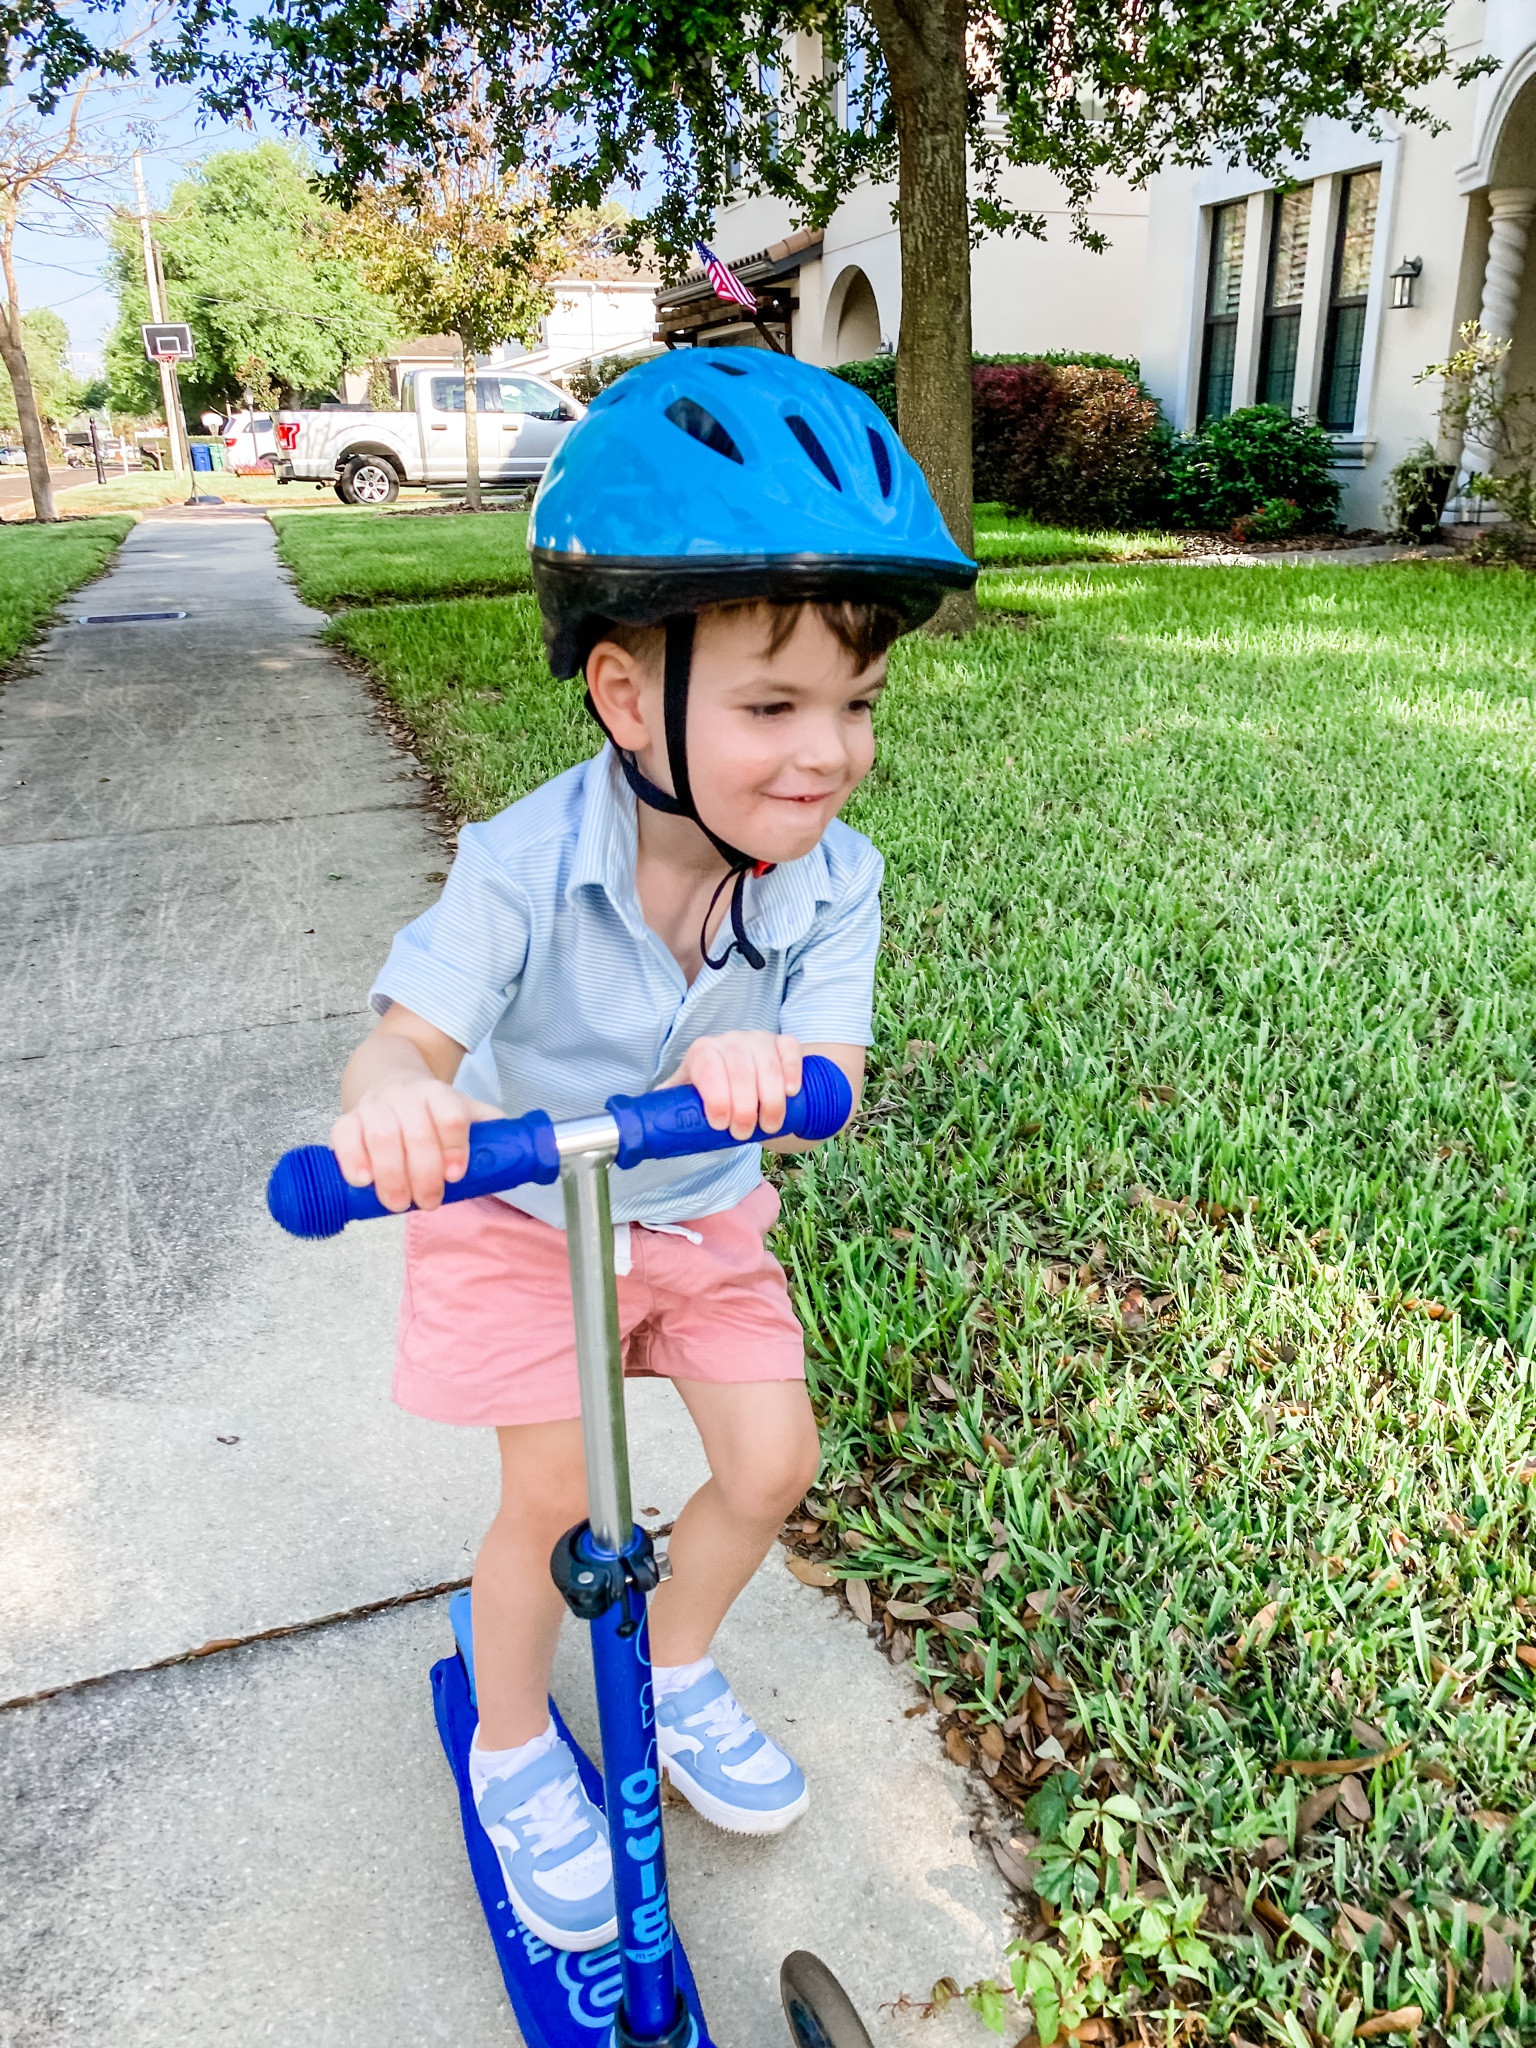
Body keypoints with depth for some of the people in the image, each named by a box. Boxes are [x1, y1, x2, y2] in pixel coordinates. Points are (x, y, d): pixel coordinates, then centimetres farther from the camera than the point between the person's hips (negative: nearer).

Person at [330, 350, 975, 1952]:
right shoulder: (527, 865, -29)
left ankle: (675, 1668, 36)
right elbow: (412, 1033, -33)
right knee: (550, 1498, 0)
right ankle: (512, 1744, 32)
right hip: (522, 1217, -3)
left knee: (773, 1461, 3)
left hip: (706, 1218, 4)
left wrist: (766, 1073, -53)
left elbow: (829, 1078, -28)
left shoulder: (832, 877, -21)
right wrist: (393, 1095, -59)